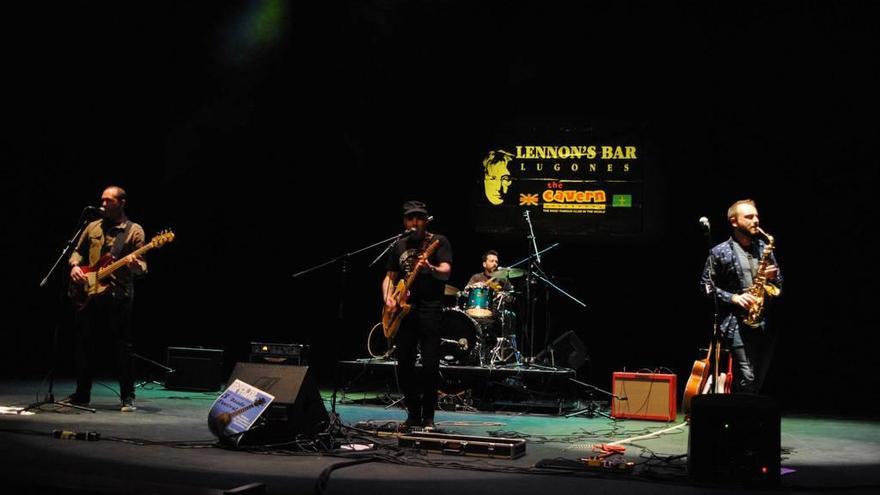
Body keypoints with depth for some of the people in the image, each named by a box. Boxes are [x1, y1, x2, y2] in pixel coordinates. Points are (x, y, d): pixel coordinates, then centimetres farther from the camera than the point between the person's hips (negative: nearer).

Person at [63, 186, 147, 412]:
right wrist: (75, 265, -2)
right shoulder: (93, 227, 14)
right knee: (83, 344, 9)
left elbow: (142, 267, -4)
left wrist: (134, 264, -27)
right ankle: (82, 393, 20)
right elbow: (78, 251, 19)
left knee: (123, 346, -4)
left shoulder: (134, 230, 0)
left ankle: (128, 397, 3)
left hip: (119, 295, -5)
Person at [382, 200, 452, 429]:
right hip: (403, 310, 5)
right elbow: (390, 277, 20)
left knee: (430, 365, -9)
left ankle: (428, 416, 2)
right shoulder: (399, 245, 16)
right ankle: (413, 414, 15)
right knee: (404, 365, 2)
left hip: (430, 309, -4)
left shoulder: (439, 242, 1)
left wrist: (430, 269, -34)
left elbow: (446, 272, -13)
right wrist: (388, 298, 1)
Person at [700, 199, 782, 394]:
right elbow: (706, 285, -1)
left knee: (759, 381, 8)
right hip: (736, 323, -5)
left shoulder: (764, 248, 14)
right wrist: (733, 298, -13)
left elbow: (779, 283, 20)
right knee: (747, 379, -14)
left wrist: (773, 277, -3)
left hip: (765, 324, 5)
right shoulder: (719, 252, 0)